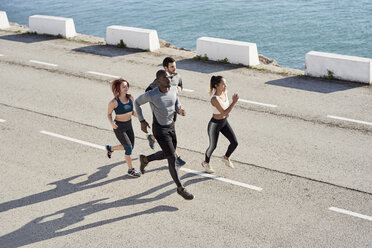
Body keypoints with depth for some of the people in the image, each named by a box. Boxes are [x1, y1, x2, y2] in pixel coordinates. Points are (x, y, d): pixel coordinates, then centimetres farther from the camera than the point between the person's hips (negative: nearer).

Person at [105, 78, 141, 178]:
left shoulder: (130, 98, -6)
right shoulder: (114, 102, -22)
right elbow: (109, 114, -7)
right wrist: (112, 123, -26)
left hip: (129, 125, 7)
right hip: (119, 127, -7)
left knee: (130, 147, 17)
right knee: (129, 148, -6)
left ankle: (110, 148, 41)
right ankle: (131, 170, 14)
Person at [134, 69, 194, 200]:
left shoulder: (174, 89, -11)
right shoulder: (151, 95, -27)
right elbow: (137, 102, -7)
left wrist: (180, 110, -17)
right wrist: (142, 121, -10)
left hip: (171, 127, 7)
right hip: (160, 130, -7)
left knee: (168, 154, 22)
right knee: (172, 158, -5)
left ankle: (145, 159, 48)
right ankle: (180, 188, 12)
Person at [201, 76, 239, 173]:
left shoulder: (225, 92, -8)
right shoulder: (214, 99, -33)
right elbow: (224, 113, -40)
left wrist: (227, 111, 2)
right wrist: (234, 102, -44)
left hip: (224, 122, 7)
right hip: (215, 124, -7)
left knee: (234, 143, 3)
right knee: (213, 146, 12)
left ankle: (226, 157, 33)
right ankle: (206, 163, 41)